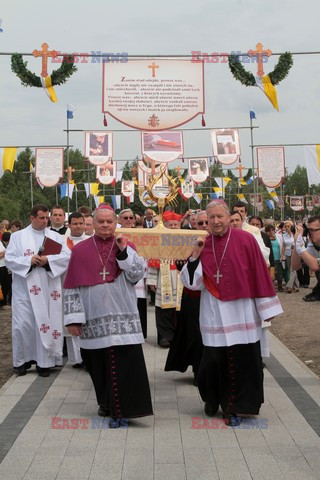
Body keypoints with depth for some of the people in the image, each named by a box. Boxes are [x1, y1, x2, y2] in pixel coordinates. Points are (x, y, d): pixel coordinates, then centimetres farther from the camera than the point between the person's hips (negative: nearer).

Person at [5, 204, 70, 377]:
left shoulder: (56, 236, 9)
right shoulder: (18, 236, 6)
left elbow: (67, 256, -1)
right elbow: (9, 259, -2)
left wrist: (48, 260, -15)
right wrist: (29, 261, -17)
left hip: (48, 289, 1)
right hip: (25, 289, -1)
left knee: (47, 323, 2)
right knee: (23, 324, -2)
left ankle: (44, 361, 12)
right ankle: (22, 360, 14)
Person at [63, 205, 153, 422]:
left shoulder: (126, 246, 7)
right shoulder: (80, 250, 4)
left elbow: (137, 276, -5)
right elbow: (72, 287, 2)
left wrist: (124, 252, -15)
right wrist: (73, 318, -4)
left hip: (123, 316, 0)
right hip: (94, 318, 0)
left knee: (127, 361, -7)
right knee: (99, 362, 7)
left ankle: (126, 404, 1)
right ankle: (106, 403, 25)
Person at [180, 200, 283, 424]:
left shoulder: (245, 240, -6)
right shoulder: (203, 245, 4)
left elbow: (260, 275, -4)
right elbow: (192, 283, 3)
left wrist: (266, 308, -3)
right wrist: (195, 256, -10)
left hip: (241, 311, -2)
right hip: (214, 312, 2)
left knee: (241, 360, 2)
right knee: (214, 359, 7)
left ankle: (236, 405, 19)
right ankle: (213, 399, 32)